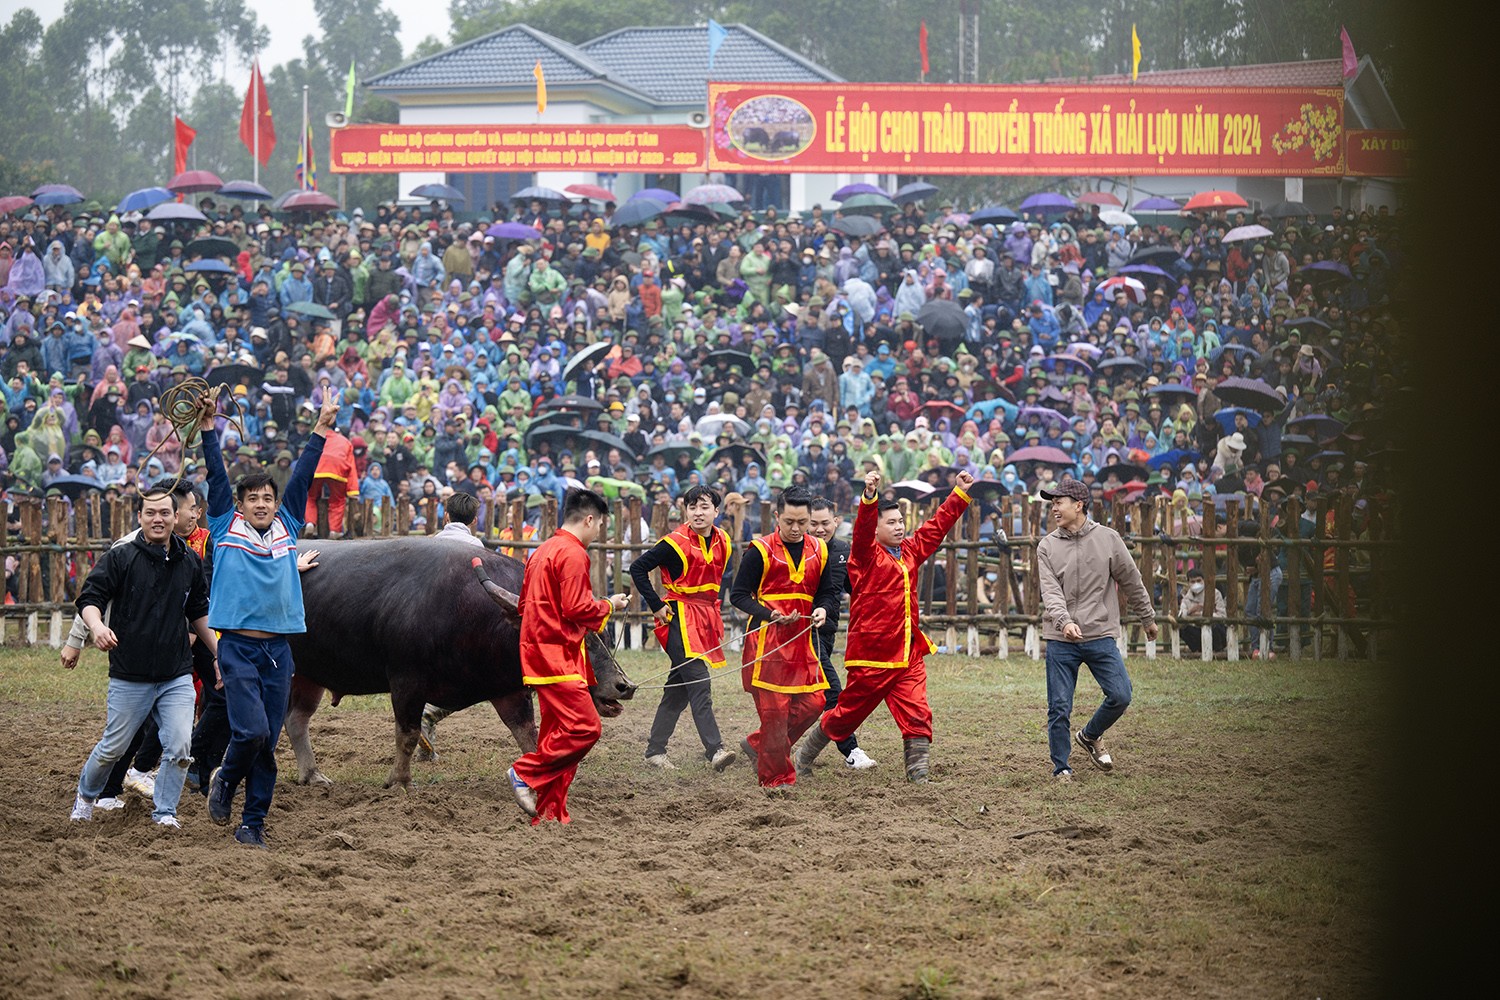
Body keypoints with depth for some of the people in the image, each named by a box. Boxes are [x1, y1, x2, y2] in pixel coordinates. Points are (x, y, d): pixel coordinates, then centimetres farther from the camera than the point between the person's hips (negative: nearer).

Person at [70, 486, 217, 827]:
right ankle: (85, 796, 34)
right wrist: (97, 626, -30)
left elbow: (199, 613, 21)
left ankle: (164, 810, 10)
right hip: (129, 678, -3)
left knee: (180, 747, -9)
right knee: (113, 747, 7)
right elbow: (89, 598, -9)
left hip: (177, 677, 3)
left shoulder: (190, 562, 9)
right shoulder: (120, 558, -5)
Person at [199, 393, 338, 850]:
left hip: (278, 651, 4)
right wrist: (208, 427, -8)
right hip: (237, 647, -4)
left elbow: (302, 477, 13)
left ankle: (253, 824, 11)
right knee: (251, 730, -16)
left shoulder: (286, 529, 12)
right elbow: (217, 476, -2)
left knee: (268, 742, 4)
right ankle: (224, 781, 13)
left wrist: (322, 428, 12)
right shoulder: (226, 529, 4)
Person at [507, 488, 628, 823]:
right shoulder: (573, 553, -12)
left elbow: (524, 605, 22)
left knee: (558, 732, 10)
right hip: (559, 657, -11)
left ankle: (550, 814, 9)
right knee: (585, 727, -15)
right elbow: (577, 608, -19)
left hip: (539, 654, 11)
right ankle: (527, 772, -11)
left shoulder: (543, 550, 18)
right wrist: (608, 606, 0)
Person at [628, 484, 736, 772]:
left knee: (679, 688, 9)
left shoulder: (722, 541, 8)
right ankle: (715, 750, -25)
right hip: (680, 616, -7)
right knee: (699, 682, -17)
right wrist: (657, 606, -11)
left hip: (707, 617, 7)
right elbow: (638, 569, -9)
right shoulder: (676, 543, -12)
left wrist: (713, 605, 13)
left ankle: (655, 750, 16)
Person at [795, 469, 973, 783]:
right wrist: (870, 497, -44)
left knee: (918, 716, -8)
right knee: (846, 715, 8)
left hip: (909, 656, 6)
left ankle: (918, 777, -6)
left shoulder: (910, 552, 12)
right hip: (871, 654, -5)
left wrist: (960, 493, 18)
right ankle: (803, 758, 28)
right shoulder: (866, 555, -7)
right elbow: (863, 529, -26)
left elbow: (938, 525, 21)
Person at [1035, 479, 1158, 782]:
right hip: (1060, 640, 0)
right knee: (1059, 708, -2)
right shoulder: (1047, 546, 2)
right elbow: (1050, 591, -9)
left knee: (1120, 695, -9)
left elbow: (1131, 581, 11)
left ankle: (1090, 736, 20)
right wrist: (1064, 621, -27)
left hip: (1101, 635, 0)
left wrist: (1147, 618, 18)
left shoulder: (1107, 538, 2)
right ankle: (1061, 768, 13)